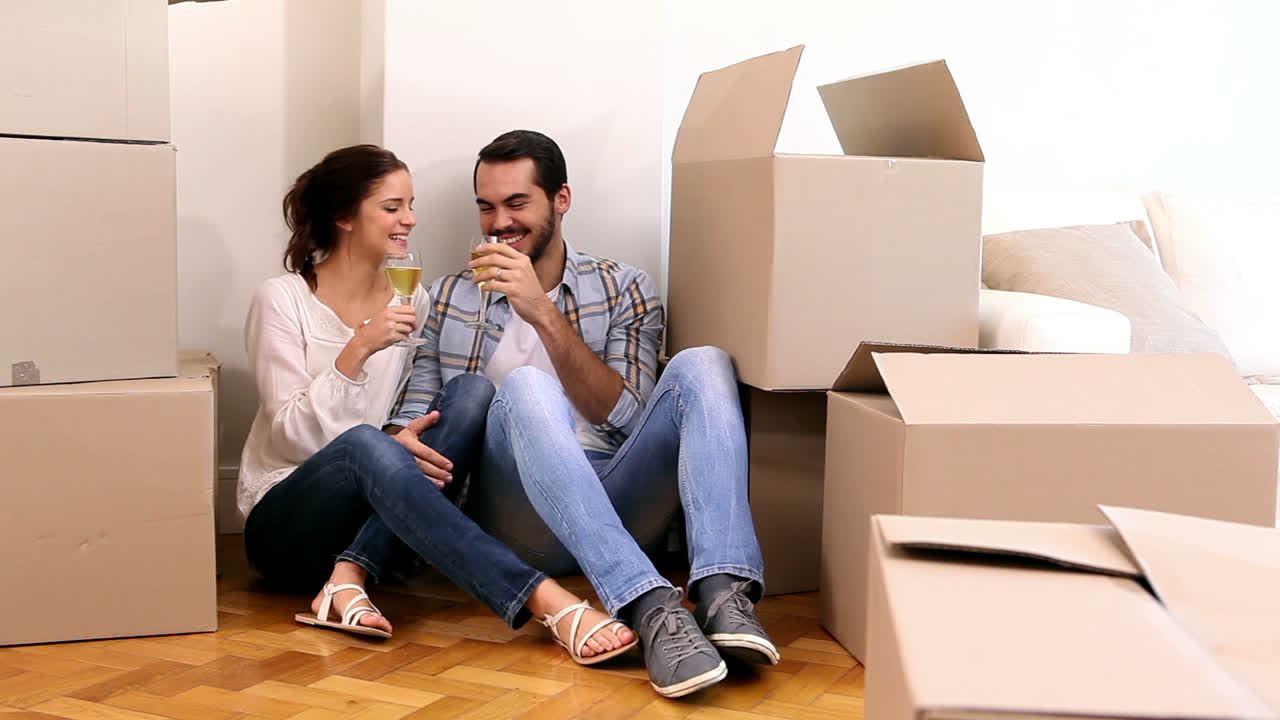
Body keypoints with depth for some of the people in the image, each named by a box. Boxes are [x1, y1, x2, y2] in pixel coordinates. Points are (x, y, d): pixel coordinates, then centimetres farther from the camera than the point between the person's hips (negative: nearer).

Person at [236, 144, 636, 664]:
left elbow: (419, 425, 9)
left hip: (377, 516, 4)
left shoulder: (413, 301, 8)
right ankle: (550, 603, -52)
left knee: (471, 392, -21)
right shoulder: (282, 299, -5)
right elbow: (292, 434, -13)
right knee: (364, 444, -39)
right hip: (287, 524, -4)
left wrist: (408, 440, -16)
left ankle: (352, 577, -31)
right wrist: (358, 350, -25)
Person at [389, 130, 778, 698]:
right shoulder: (449, 297, 19)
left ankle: (724, 593, -40)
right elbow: (412, 414, 10)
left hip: (616, 506, 1)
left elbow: (626, 415, 0)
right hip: (515, 518, -1)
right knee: (526, 387, -31)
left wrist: (545, 314, -10)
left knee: (701, 365, -21)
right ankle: (651, 606, -45)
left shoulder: (624, 290, 16)